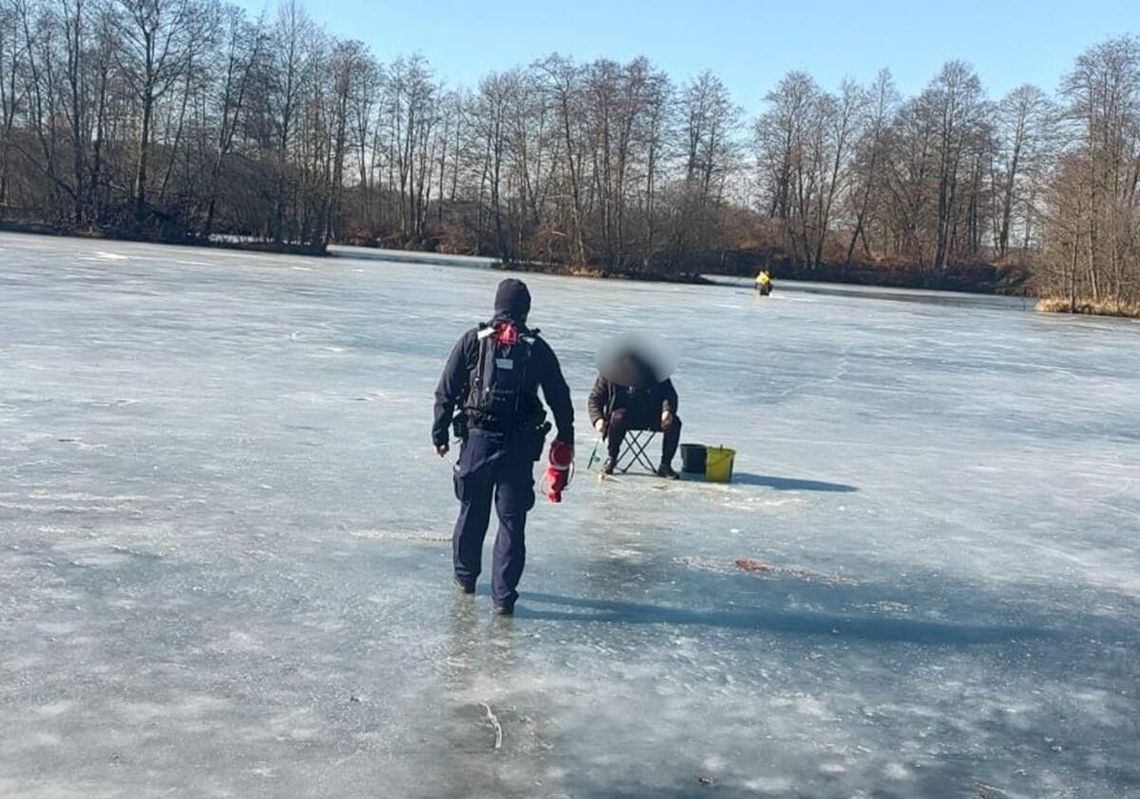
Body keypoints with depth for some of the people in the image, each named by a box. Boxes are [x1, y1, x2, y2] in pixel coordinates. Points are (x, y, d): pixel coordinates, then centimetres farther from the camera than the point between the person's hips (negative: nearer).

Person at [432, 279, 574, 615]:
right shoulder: (538, 348, 2)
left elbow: (446, 390, -1)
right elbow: (559, 397, 6)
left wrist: (440, 432, 6)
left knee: (472, 509, 18)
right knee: (512, 518, 3)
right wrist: (566, 437, 18)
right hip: (520, 445, -1)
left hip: (478, 439, 1)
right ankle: (503, 595, 1)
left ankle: (466, 574, 35)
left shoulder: (473, 340, 1)